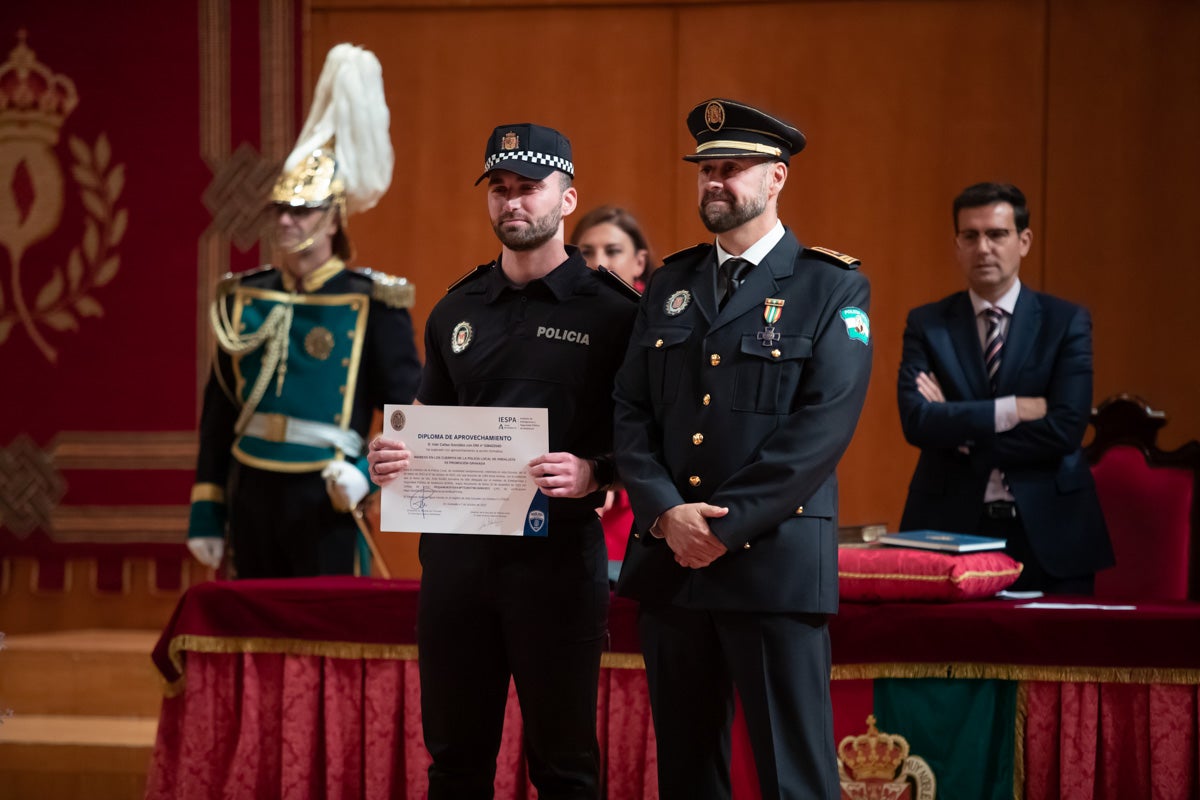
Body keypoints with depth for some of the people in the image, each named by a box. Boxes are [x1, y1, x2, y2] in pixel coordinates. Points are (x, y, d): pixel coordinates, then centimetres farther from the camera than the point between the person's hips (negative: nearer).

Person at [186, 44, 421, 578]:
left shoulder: (372, 304, -5)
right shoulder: (242, 299, 8)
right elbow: (217, 412, 12)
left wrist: (366, 473, -21)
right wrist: (206, 513, 10)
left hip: (324, 501, -4)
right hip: (252, 495, 4)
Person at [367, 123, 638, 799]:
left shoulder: (612, 310, -3)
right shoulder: (456, 311, 13)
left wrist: (592, 474, -23)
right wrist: (393, 459, -1)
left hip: (558, 550, -5)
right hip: (456, 547, 5)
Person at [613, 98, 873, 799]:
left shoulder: (832, 288, -2)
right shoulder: (669, 285, 14)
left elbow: (823, 427, -12)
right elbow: (632, 412, 8)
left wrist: (725, 527, -15)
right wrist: (666, 513, -9)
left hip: (775, 561, -5)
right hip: (670, 560, 5)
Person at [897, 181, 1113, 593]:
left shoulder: (1067, 322, 2)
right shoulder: (926, 324, 5)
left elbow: (1065, 429, -10)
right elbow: (915, 420, -10)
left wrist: (961, 431, -9)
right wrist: (1013, 409, -15)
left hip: (1046, 533, 0)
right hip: (950, 527, 0)